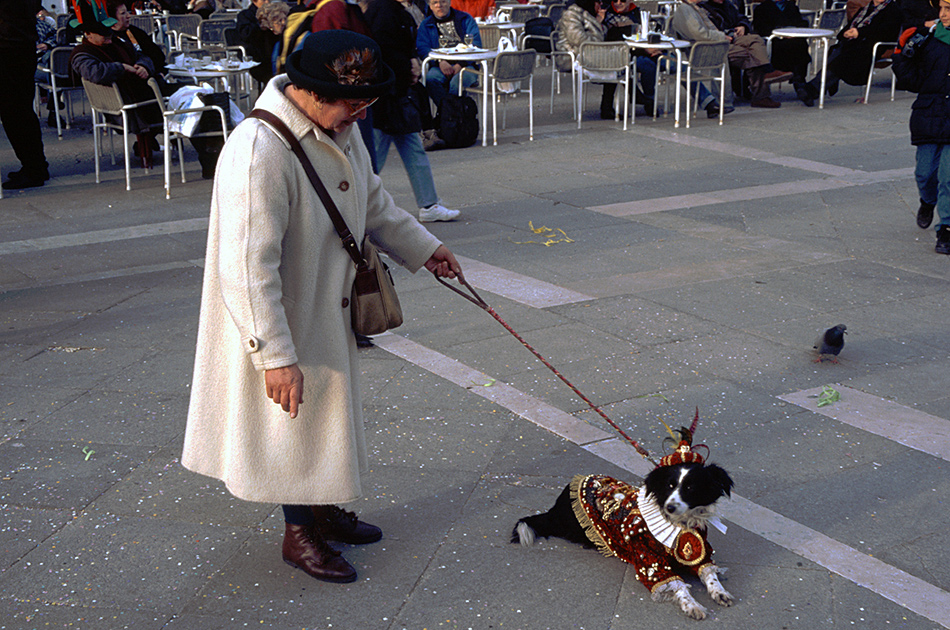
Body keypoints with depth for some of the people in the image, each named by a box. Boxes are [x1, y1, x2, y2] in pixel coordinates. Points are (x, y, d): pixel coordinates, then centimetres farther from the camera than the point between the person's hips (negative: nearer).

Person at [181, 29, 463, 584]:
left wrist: (423, 247, 22)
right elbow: (248, 268, -32)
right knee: (297, 421, 9)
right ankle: (300, 534, 31)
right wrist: (276, 355, -31)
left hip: (330, 308, 9)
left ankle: (325, 510, 44)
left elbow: (372, 200, 17)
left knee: (330, 411, 22)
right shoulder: (258, 152, -32)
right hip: (282, 324, -9)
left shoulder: (341, 127, -2)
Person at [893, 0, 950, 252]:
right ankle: (928, 202, 42)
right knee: (925, 172, 8)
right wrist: (907, 56, -8)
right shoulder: (929, 38, 3)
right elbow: (914, 82, 4)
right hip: (929, 116, 2)